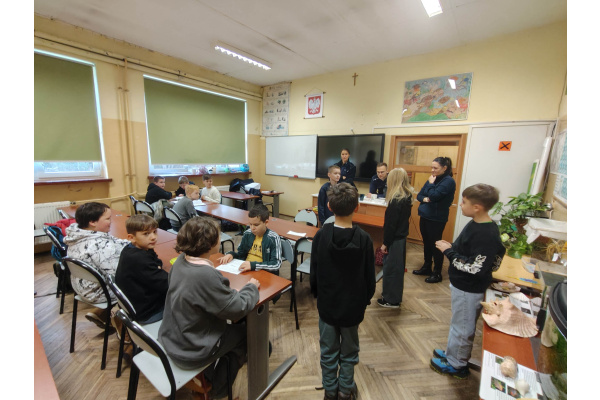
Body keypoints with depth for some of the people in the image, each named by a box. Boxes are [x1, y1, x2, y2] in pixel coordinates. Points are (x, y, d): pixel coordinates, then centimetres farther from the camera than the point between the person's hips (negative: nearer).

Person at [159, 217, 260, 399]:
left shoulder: (181, 261, -10)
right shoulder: (206, 275, -36)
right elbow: (238, 308, -25)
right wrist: (251, 287, -8)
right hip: (190, 352, -7)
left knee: (231, 324, 24)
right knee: (244, 330, 14)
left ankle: (205, 376, 32)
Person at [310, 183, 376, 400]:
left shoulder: (321, 235, -16)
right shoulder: (363, 238, -19)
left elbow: (314, 272, -7)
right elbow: (369, 276, -9)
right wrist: (366, 299, 8)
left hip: (327, 304, 1)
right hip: (353, 305, 0)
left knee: (328, 351, 21)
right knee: (349, 352, 23)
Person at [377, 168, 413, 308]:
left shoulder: (396, 199, -22)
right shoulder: (407, 197, 5)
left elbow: (391, 224, -21)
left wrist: (385, 243, -13)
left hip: (395, 239, -9)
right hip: (402, 237, 9)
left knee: (391, 268, 4)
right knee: (398, 267, 20)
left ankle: (391, 300, 18)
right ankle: (395, 296, 37)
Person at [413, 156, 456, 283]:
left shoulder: (448, 181, -13)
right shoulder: (432, 179, 9)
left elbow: (434, 196, -24)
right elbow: (419, 195, 10)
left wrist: (431, 183, -9)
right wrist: (425, 199, -11)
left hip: (437, 219, -7)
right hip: (425, 216, 7)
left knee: (435, 245, 3)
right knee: (426, 243, 17)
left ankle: (437, 273, 18)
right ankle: (426, 267, 32)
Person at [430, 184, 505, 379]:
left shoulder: (486, 234, -29)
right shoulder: (476, 224, 0)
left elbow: (475, 268, -29)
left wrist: (448, 251, -24)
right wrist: (451, 247, 1)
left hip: (469, 290, -9)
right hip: (463, 285, 9)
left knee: (462, 327, 12)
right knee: (458, 324, 25)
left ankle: (456, 365, 33)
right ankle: (451, 353, 44)